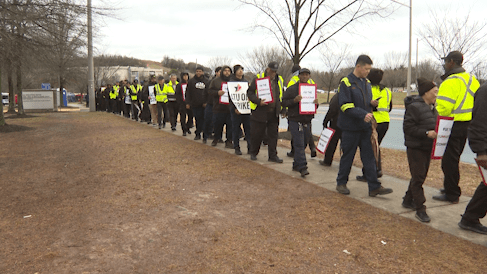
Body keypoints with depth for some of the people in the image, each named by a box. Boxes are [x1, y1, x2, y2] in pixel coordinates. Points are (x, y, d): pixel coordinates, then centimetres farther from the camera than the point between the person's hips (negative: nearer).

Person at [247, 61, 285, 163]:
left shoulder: (279, 80, 12)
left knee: (273, 135, 6)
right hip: (259, 112, -4)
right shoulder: (258, 79, -3)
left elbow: (282, 96, 19)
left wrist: (282, 110, 10)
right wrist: (258, 101, -20)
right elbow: (250, 93, -5)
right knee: (256, 135, 5)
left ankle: (273, 155, 14)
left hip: (274, 113, 4)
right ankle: (253, 153, 23)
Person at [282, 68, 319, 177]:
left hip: (307, 121, 6)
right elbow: (284, 102, -4)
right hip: (295, 121, -6)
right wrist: (294, 100, -21)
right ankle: (302, 167, -13)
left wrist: (316, 103, -4)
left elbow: (314, 107, 20)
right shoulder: (292, 89, -1)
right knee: (299, 144, -11)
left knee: (303, 144, 11)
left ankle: (296, 165, 24)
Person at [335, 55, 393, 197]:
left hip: (365, 127, 6)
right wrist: (363, 114, -25)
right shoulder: (346, 83, -10)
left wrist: (372, 103, -2)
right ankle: (341, 183, 21)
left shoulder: (367, 83, 13)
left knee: (369, 157, 5)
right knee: (347, 156, 5)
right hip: (350, 127, -6)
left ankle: (374, 187, 8)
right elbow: (345, 105, -17)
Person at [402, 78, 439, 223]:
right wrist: (426, 133, -25)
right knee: (418, 177, -6)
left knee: (421, 176, 15)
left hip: (428, 147, 9)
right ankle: (420, 209, -1)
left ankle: (408, 200, 30)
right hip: (415, 147, -9)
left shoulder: (432, 107, 13)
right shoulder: (414, 107, -15)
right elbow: (408, 127, -20)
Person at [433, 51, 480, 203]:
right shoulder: (472, 79, 12)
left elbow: (443, 107, -23)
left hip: (453, 126, -9)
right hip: (468, 124, 9)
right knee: (454, 159, 21)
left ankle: (451, 194, 7)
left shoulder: (450, 82, -18)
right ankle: (451, 189, 32)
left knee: (449, 160, 0)